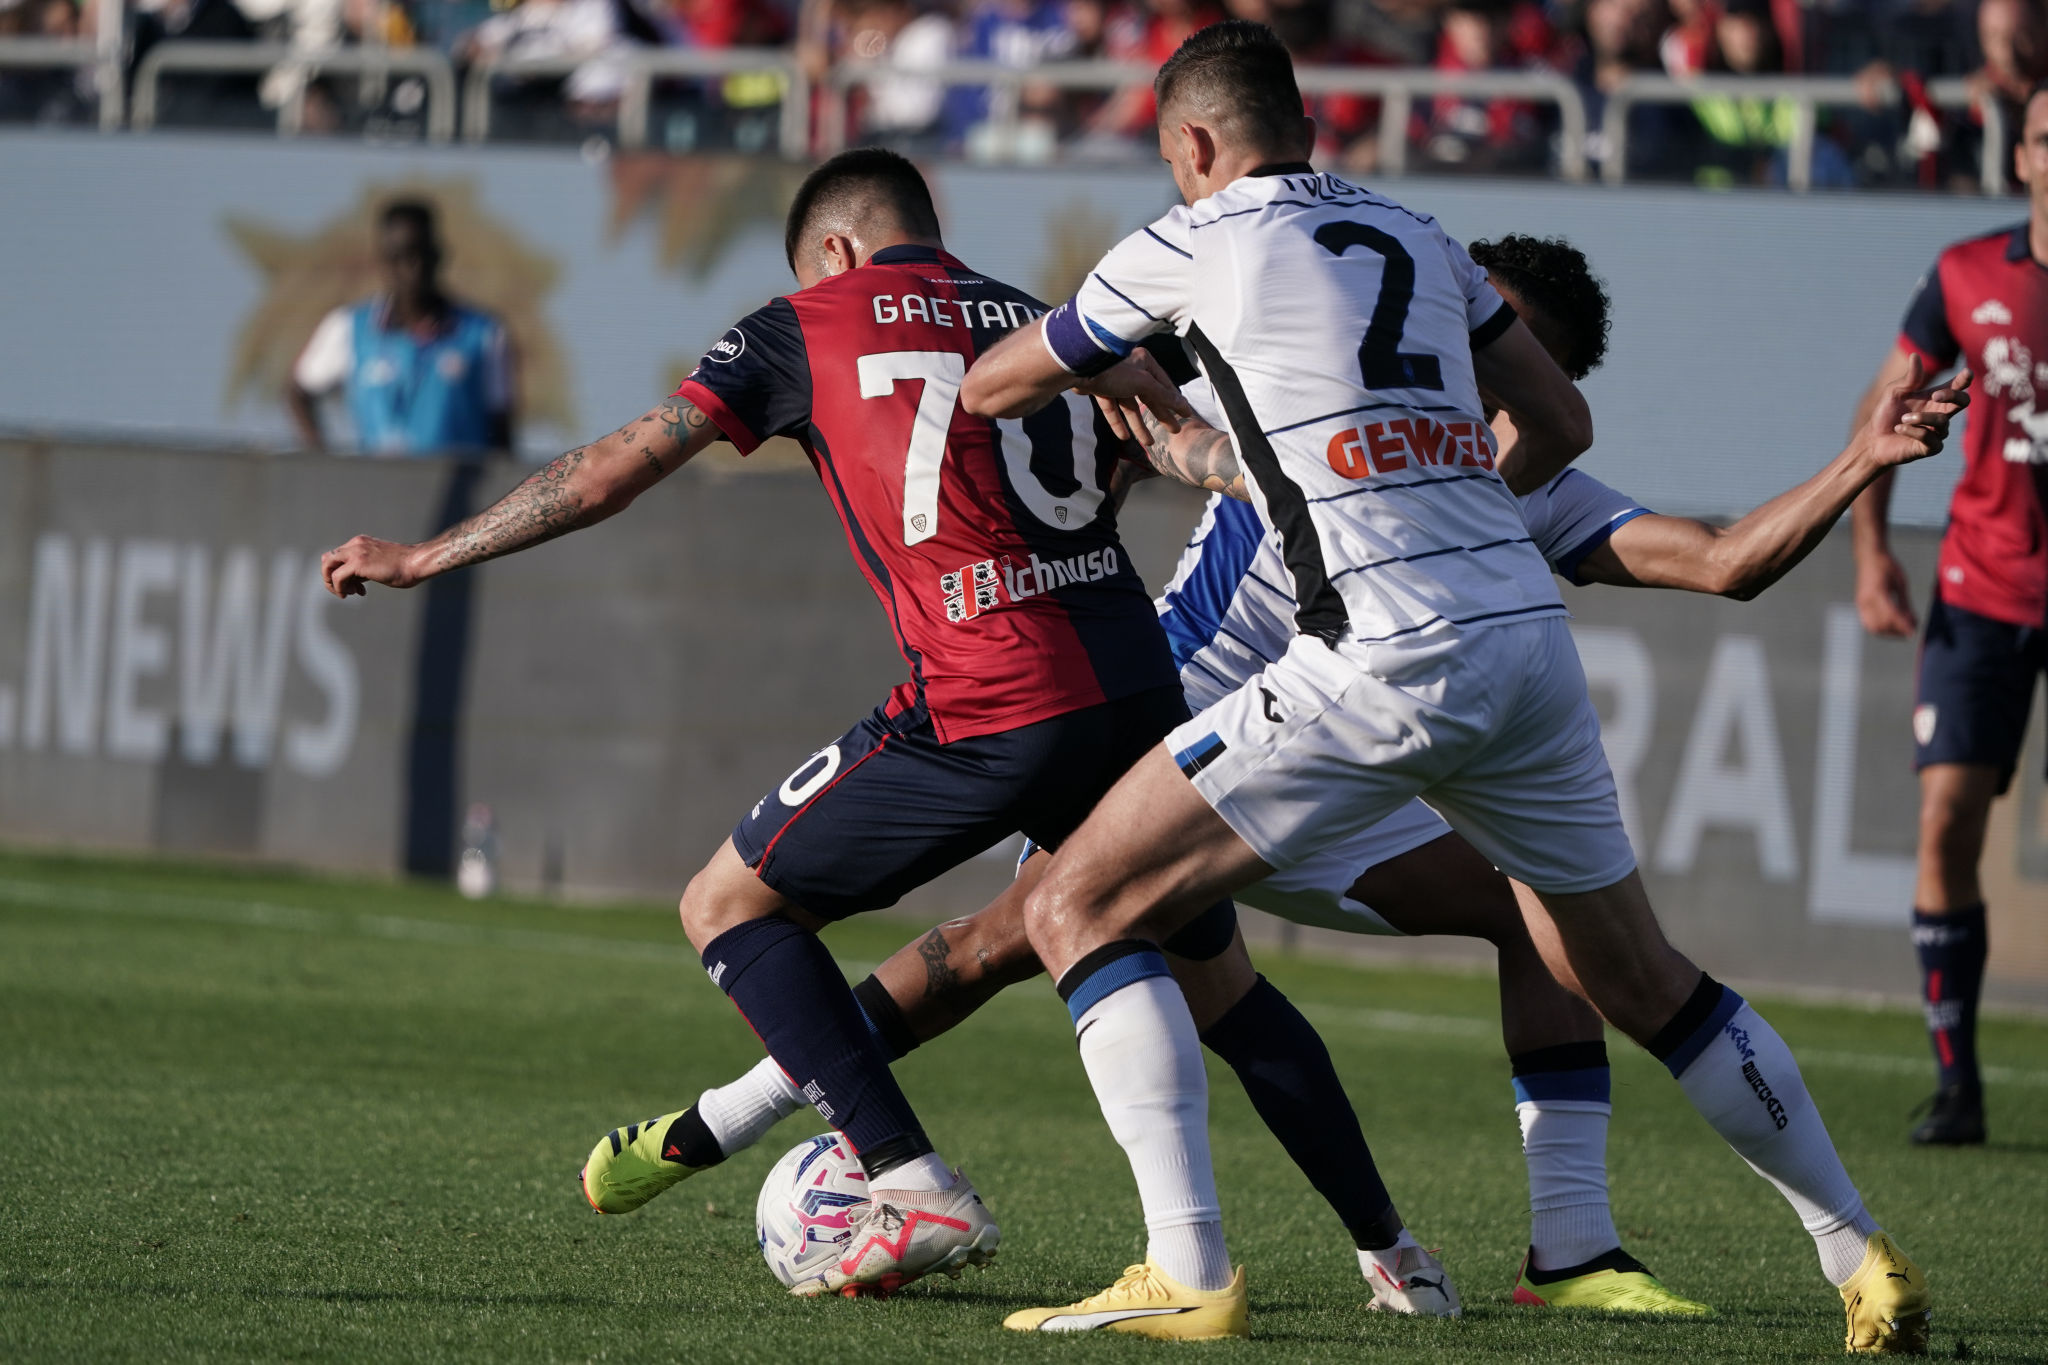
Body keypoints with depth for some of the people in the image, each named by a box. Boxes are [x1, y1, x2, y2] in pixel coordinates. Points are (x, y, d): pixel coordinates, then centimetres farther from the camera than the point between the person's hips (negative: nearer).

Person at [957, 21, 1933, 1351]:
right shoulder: (1418, 239, 20)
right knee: (1646, 980, 22)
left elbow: (990, 389, 20)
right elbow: (1562, 422, 31)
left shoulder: (1190, 246, 6)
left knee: (1080, 907, 0)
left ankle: (1189, 1271, -12)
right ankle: (1865, 1256, 23)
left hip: (1387, 661, -6)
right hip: (1530, 634, 6)